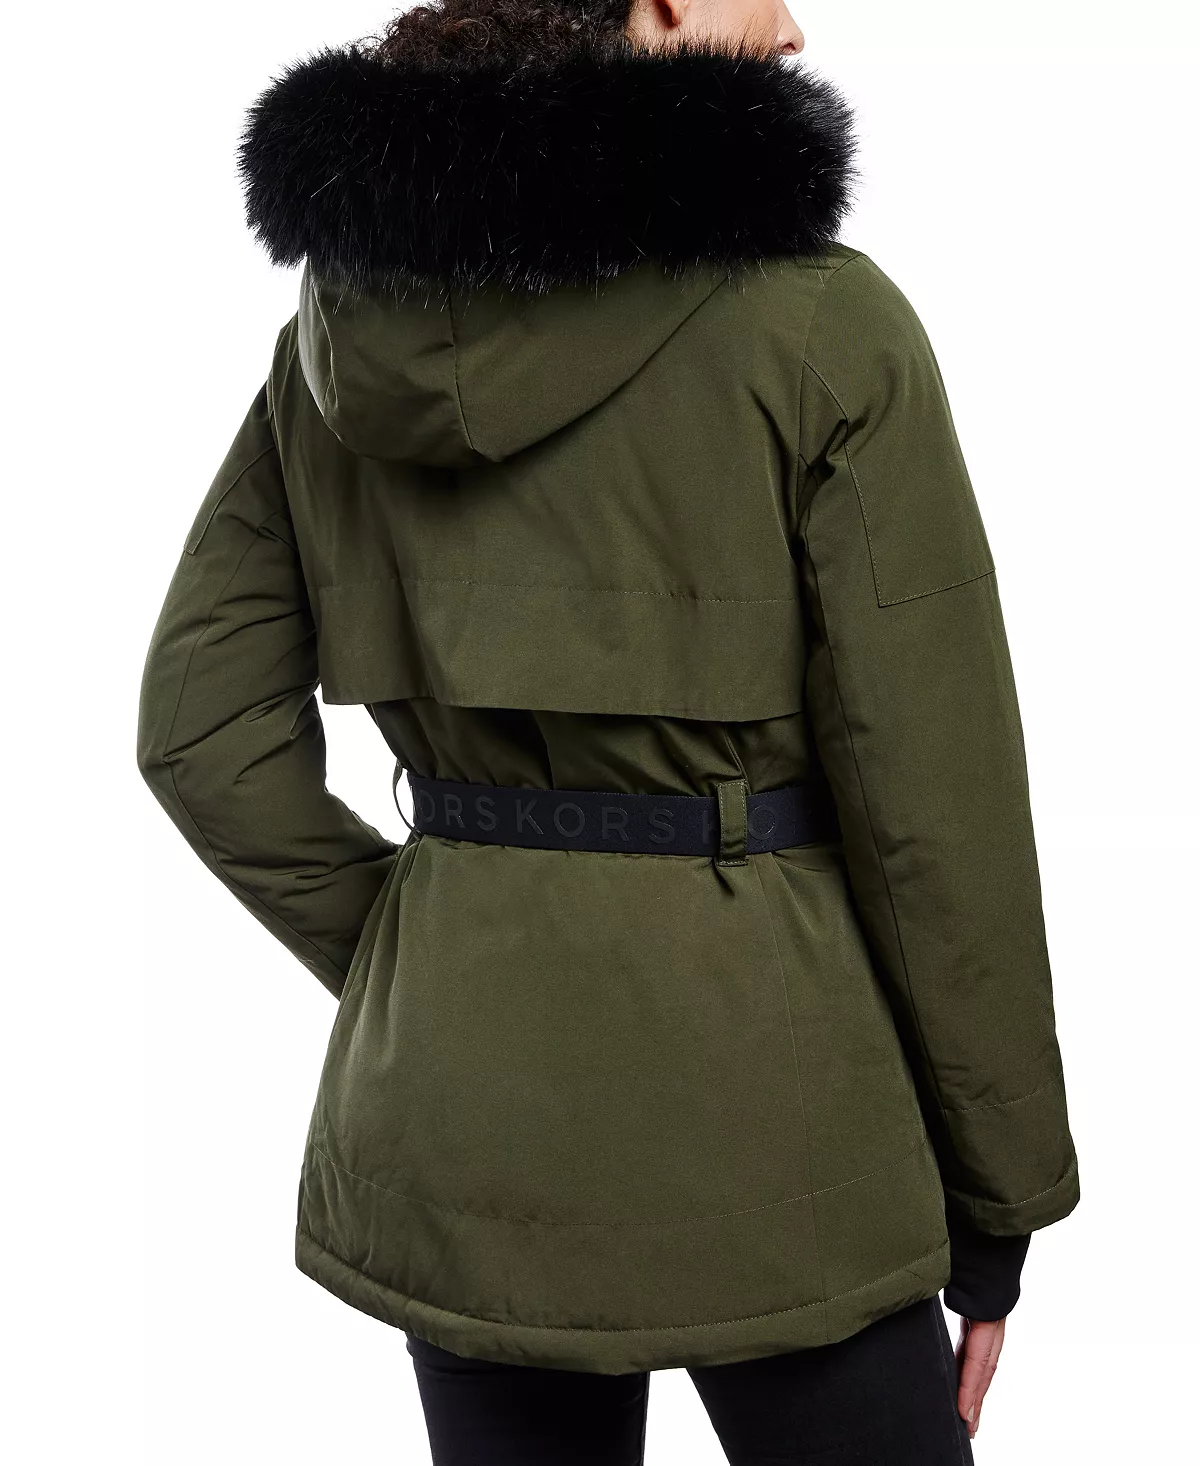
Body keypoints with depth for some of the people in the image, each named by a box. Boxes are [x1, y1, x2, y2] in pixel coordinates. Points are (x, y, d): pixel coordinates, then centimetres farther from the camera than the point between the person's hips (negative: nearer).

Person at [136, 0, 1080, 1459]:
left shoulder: (341, 323, 1)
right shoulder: (819, 321, -14)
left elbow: (201, 724, 3)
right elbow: (934, 799, -12)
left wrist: (404, 954, 10)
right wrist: (1001, 1198, -2)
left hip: (451, 1080, 5)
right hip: (750, 1083, -5)